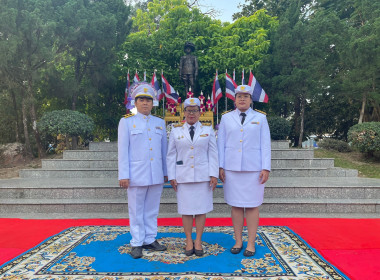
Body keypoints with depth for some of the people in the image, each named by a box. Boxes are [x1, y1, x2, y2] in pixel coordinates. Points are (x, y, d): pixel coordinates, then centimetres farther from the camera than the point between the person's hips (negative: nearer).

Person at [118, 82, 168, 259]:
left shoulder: (160, 123, 11)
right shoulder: (126, 122, 2)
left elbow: (164, 149, 13)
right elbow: (122, 150, -2)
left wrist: (166, 172, 12)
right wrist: (123, 175, -7)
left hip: (156, 175, 3)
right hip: (137, 175, -3)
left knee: (152, 209, 12)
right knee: (136, 210, 6)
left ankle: (150, 240, 24)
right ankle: (137, 243, 18)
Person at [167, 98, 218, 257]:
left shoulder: (208, 130, 7)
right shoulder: (176, 131, 7)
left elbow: (213, 154, 3)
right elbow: (171, 156, 5)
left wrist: (214, 175, -4)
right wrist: (172, 176, 0)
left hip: (203, 176, 0)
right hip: (183, 176, 0)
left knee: (201, 208, 4)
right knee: (186, 209, 4)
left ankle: (198, 241, 17)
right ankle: (189, 241, 18)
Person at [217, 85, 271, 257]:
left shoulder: (260, 118, 8)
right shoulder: (226, 118, 10)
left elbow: (265, 144, 4)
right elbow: (221, 143, 8)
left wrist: (266, 168, -4)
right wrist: (220, 167, 2)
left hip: (254, 168, -1)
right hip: (231, 168, 1)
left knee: (252, 206, 2)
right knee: (235, 205, 5)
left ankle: (251, 243, 12)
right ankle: (238, 241, 17)